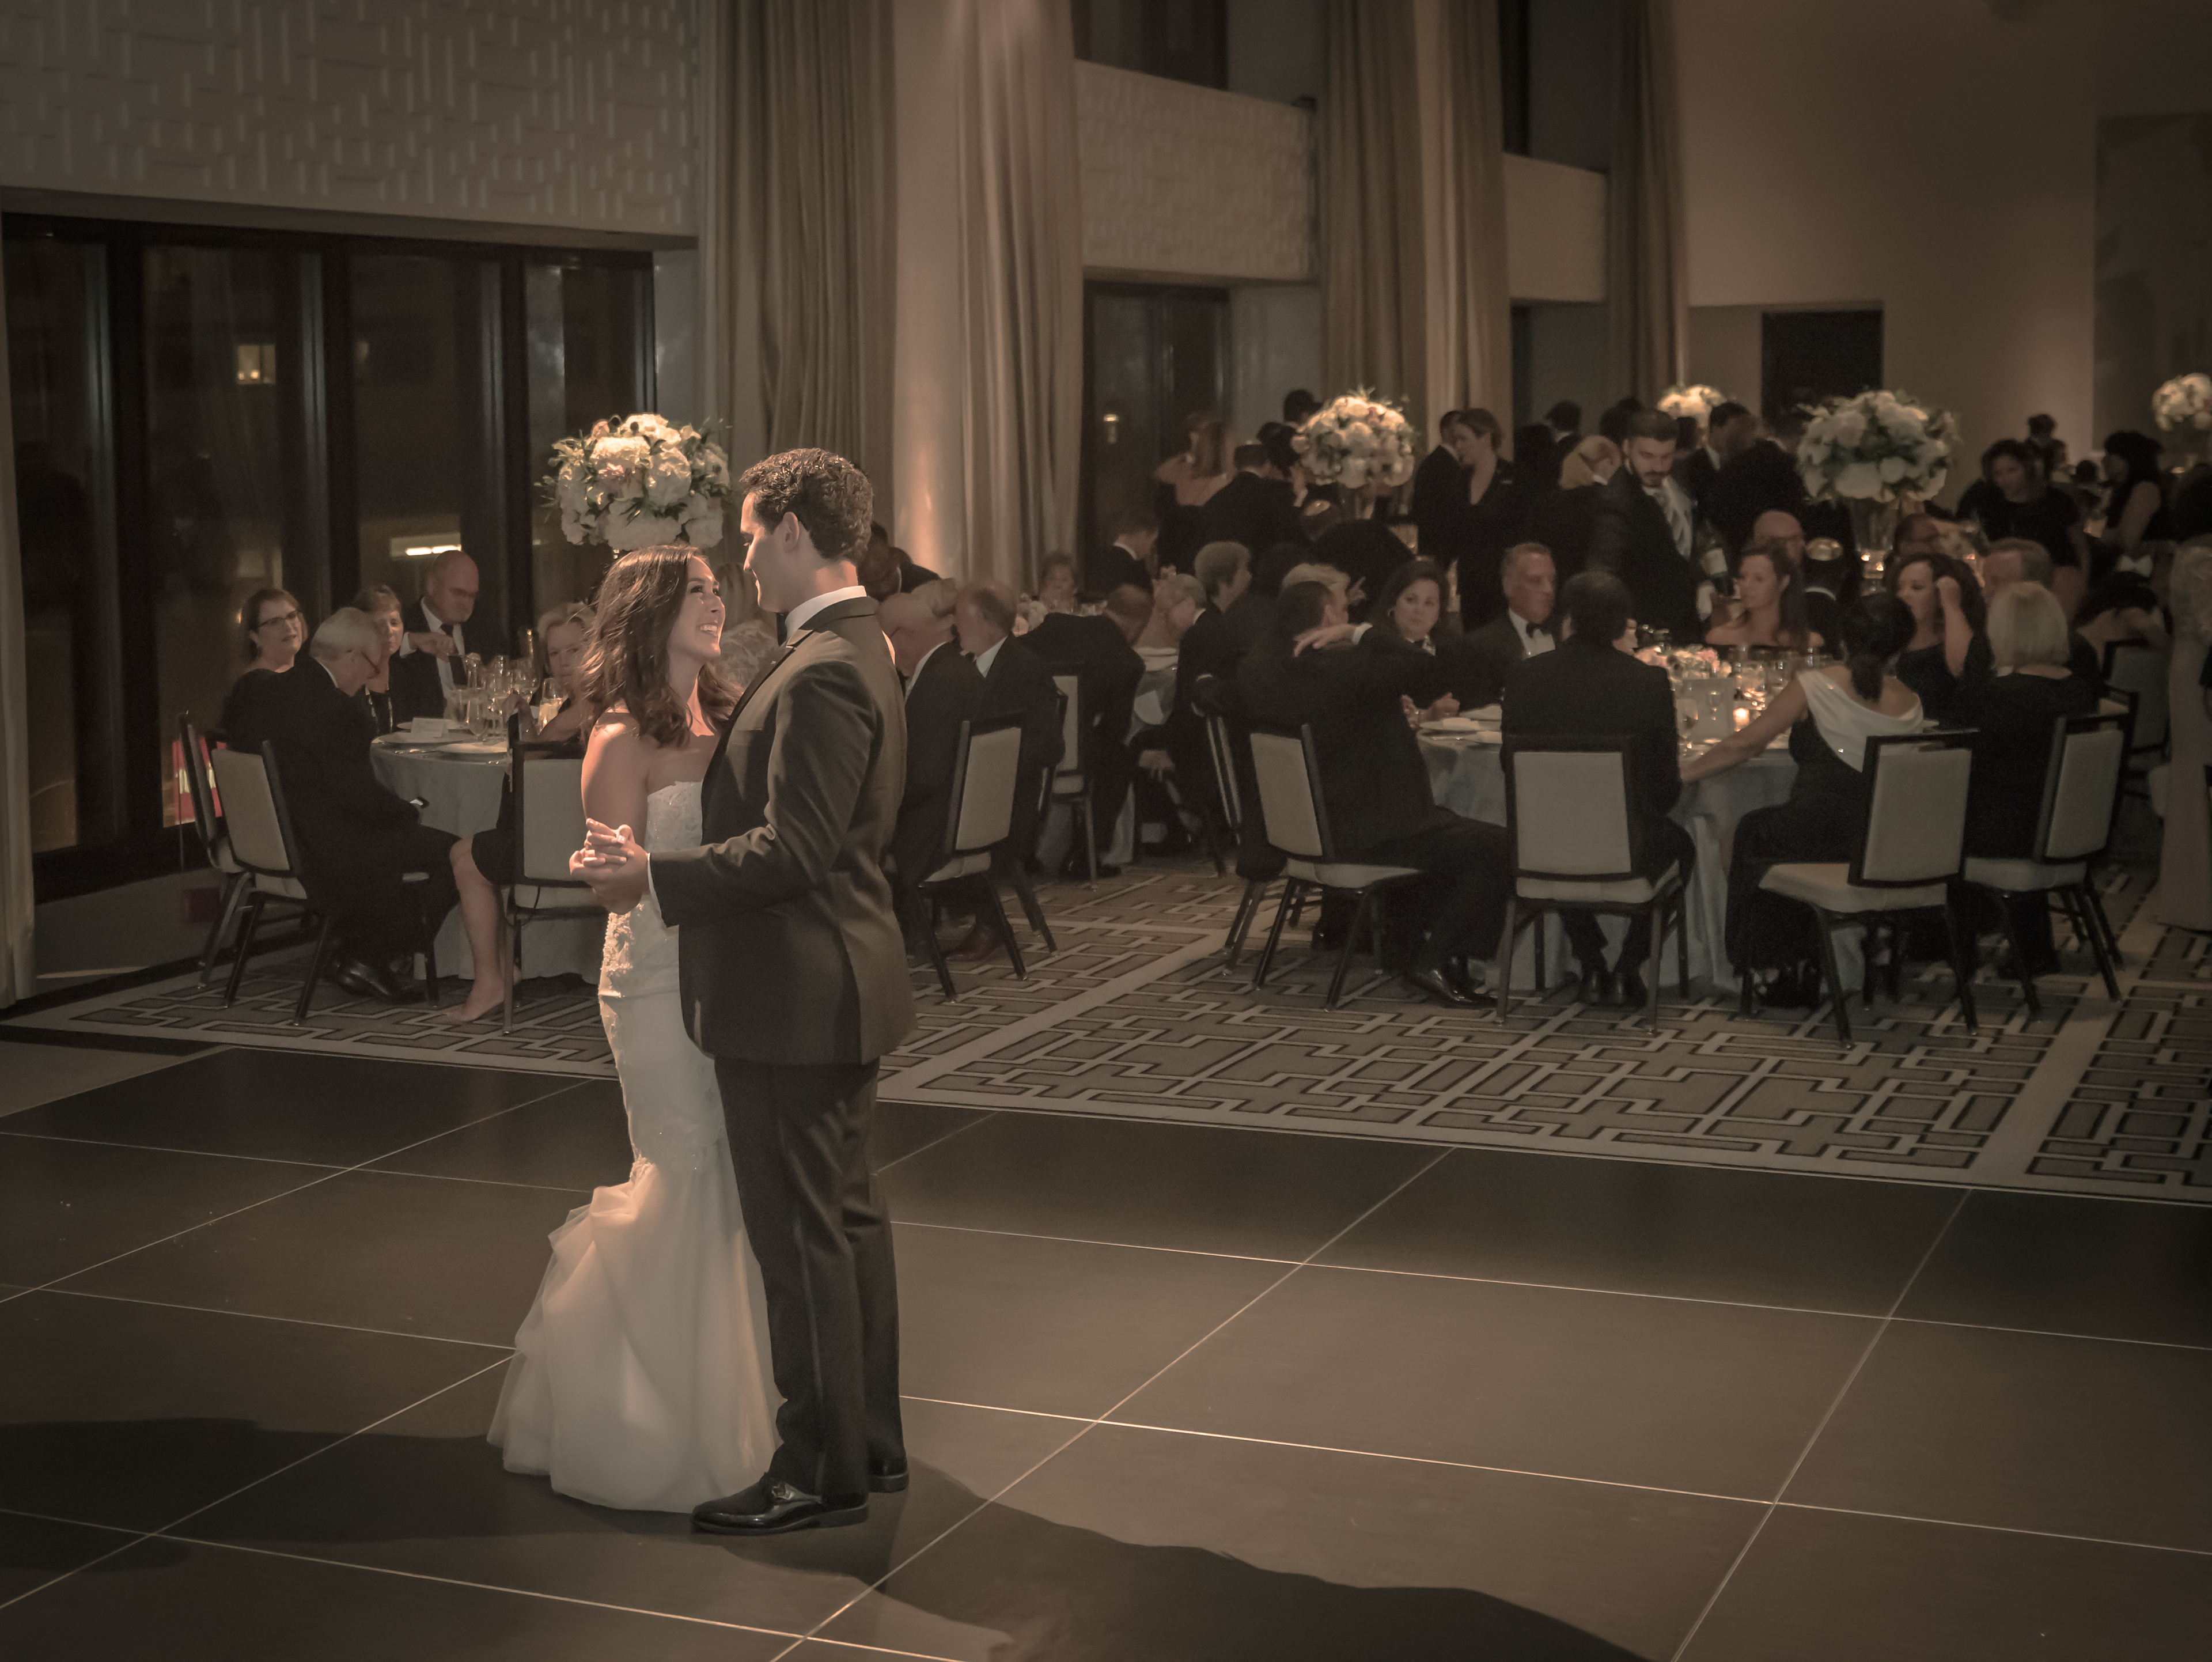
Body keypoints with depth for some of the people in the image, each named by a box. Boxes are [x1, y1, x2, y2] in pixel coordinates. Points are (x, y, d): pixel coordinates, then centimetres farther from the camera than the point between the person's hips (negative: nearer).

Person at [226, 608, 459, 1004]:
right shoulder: (334, 709, -21)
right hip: (323, 859, -10)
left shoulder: (262, 693, 7)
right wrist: (410, 812, -1)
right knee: (453, 855, -1)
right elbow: (360, 797, -20)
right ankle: (368, 959, 5)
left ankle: (354, 953, 26)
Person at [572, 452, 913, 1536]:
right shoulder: (853, 647, 12)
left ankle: (822, 1472, 8)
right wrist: (712, 751, 9)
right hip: (836, 990, 11)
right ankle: (870, 1439, 29)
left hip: (796, 996, -11)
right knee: (846, 1215, 17)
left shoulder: (821, 673, -21)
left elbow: (792, 851, -25)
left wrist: (654, 874, -20)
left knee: (801, 1234, -2)